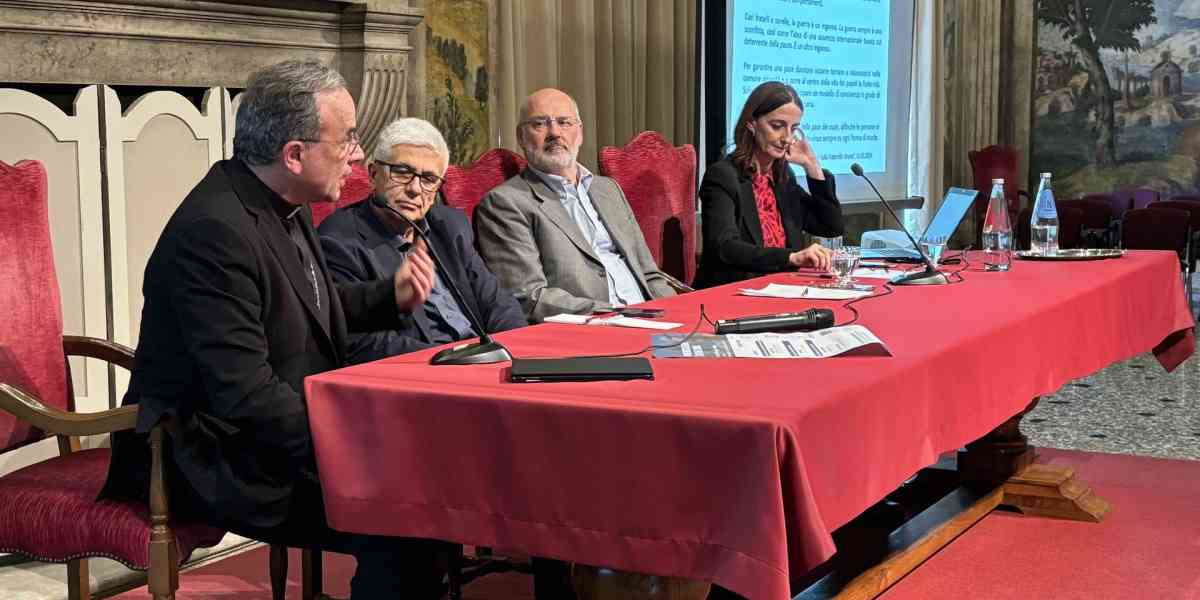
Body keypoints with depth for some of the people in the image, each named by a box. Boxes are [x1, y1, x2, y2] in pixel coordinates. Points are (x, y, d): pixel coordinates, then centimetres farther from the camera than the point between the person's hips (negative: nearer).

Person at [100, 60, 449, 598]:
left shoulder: (285, 208, 6)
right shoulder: (214, 231, -23)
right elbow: (245, 393, -26)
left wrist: (391, 296, 6)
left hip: (297, 430, 10)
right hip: (223, 464, -10)